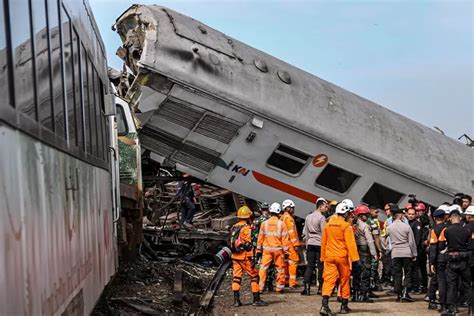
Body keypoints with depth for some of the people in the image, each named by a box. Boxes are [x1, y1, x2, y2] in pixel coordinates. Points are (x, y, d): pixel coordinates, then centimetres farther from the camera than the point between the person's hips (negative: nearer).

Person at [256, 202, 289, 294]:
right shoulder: (281, 224, -3)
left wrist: (258, 250, 12)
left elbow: (260, 237, 5)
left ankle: (260, 287, -3)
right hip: (278, 249, -1)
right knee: (280, 268, 9)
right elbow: (285, 238, -3)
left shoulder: (264, 223, 1)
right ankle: (280, 288, 12)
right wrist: (286, 251, 2)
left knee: (263, 268, 4)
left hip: (267, 249, 1)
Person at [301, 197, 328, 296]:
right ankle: (320, 287, 5)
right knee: (320, 266, 2)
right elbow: (323, 233, -12)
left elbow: (305, 233, 13)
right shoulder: (321, 218, -10)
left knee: (309, 265, 4)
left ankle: (307, 287, -3)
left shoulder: (308, 217, 11)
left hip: (310, 244, 5)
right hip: (320, 243, -5)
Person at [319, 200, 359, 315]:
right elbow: (350, 243, -14)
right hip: (342, 256, -4)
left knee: (328, 280, -1)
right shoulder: (346, 226, -10)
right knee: (344, 280, 11)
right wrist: (355, 258, -12)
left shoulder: (328, 224, 7)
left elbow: (323, 242, 12)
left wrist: (323, 257, 20)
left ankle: (324, 305, -18)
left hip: (329, 256, 4)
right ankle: (344, 306, 18)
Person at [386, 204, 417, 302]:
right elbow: (411, 242, -3)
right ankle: (405, 293, -7)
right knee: (407, 273, 3)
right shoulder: (407, 227, -5)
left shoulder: (389, 227, 1)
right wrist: (414, 254, 3)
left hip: (395, 254, 2)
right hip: (406, 253, -2)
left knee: (397, 274, 7)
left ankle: (399, 295, 8)